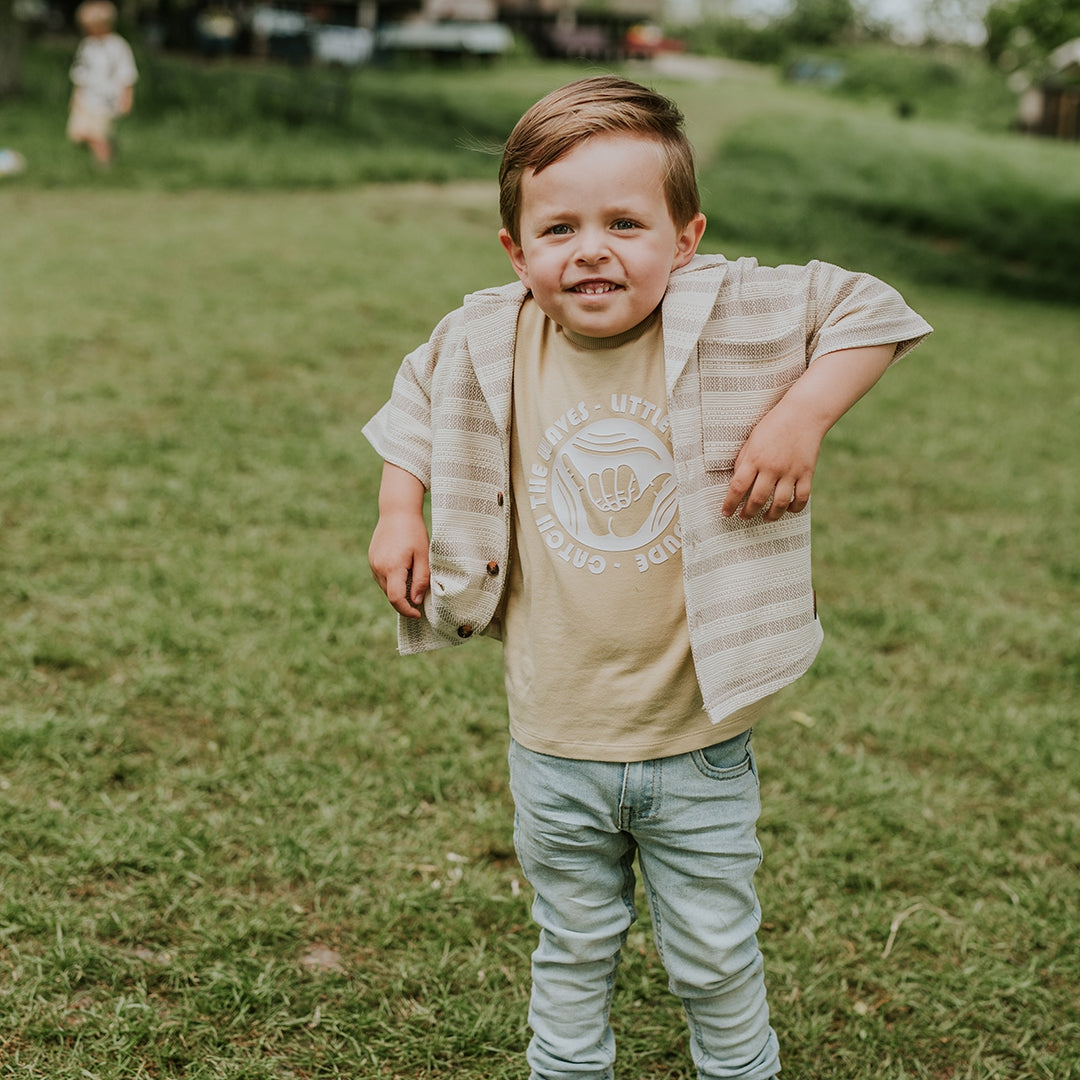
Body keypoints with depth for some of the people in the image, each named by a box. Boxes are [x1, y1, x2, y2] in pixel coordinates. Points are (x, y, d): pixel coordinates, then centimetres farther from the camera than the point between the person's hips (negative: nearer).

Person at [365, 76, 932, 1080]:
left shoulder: (731, 318, -14)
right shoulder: (488, 341, -7)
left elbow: (871, 311, -4)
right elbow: (420, 399, 14)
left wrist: (802, 415, -18)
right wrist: (399, 512, 5)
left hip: (700, 742, -1)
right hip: (555, 745, 2)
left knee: (715, 961, 15)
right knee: (573, 954, 20)